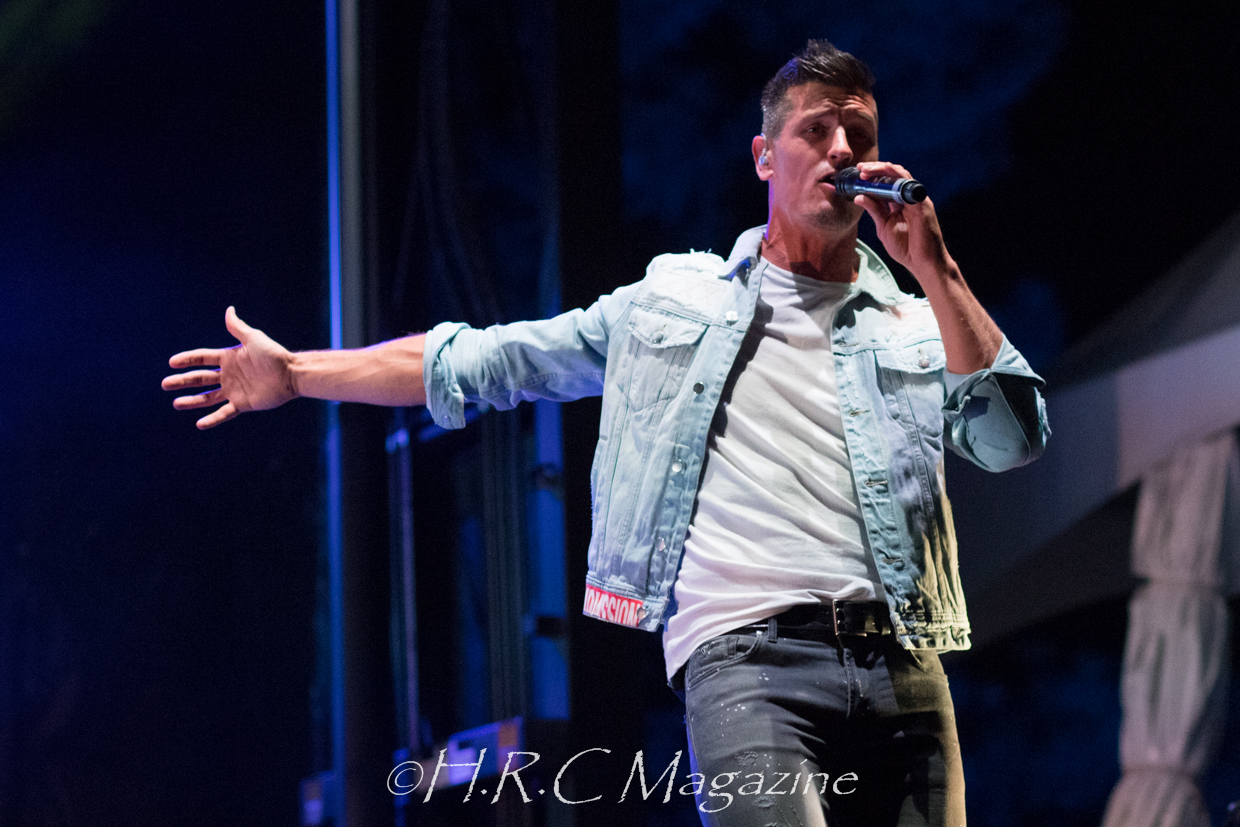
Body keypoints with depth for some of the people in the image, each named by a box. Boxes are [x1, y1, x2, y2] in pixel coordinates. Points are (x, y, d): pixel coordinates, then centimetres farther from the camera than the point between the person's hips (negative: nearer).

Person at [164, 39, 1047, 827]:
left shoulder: (919, 326, 20)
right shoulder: (677, 297, 19)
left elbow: (1013, 440, 4)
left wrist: (935, 271, 1)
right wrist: (298, 371, 20)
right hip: (749, 654, -3)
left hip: (902, 668, 3)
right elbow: (487, 360, 21)